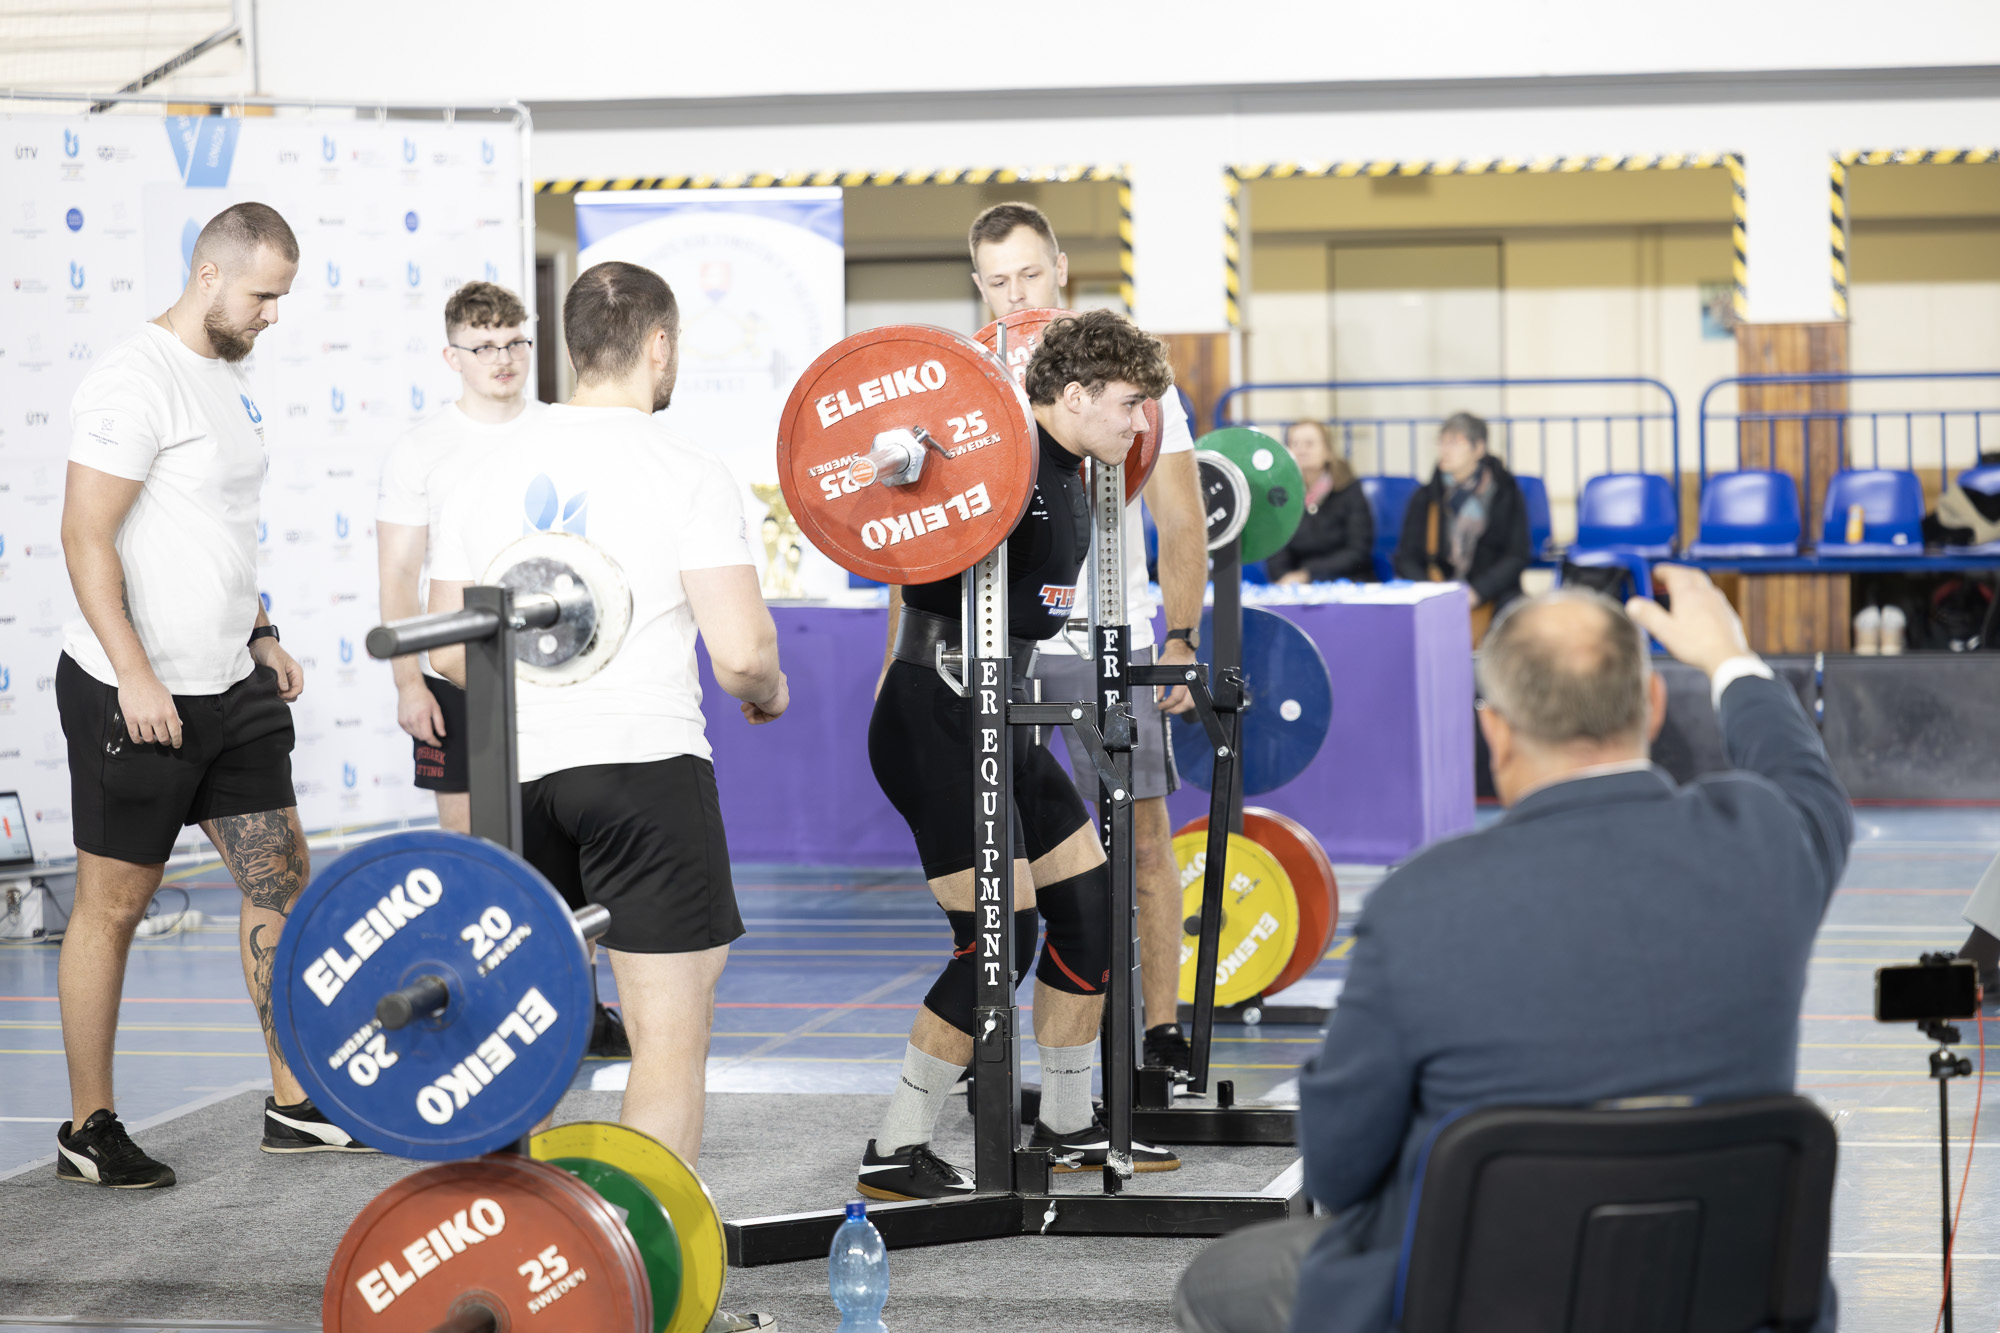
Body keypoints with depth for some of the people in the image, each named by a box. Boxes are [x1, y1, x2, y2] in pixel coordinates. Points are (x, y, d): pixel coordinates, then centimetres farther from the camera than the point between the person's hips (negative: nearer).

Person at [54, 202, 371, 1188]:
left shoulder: (228, 379, 13)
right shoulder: (136, 380, -16)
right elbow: (86, 535, -20)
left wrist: (261, 635, 19)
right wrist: (135, 676, -23)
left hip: (229, 687, 9)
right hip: (135, 694, -9)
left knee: (281, 876, 8)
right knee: (113, 904, 1)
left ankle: (294, 1105, 15)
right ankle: (88, 1129, 10)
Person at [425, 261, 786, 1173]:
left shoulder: (491, 473, 10)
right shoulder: (685, 473, -7)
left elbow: (447, 653, 11)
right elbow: (740, 651, -13)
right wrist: (770, 694, 9)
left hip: (516, 768, 6)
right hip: (642, 759, -6)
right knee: (672, 1031, -2)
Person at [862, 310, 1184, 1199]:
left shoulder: (1067, 475, 11)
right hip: (935, 724, -10)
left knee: (1089, 911, 12)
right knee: (1000, 938, -13)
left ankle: (1067, 1127, 25)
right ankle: (895, 1154, -5)